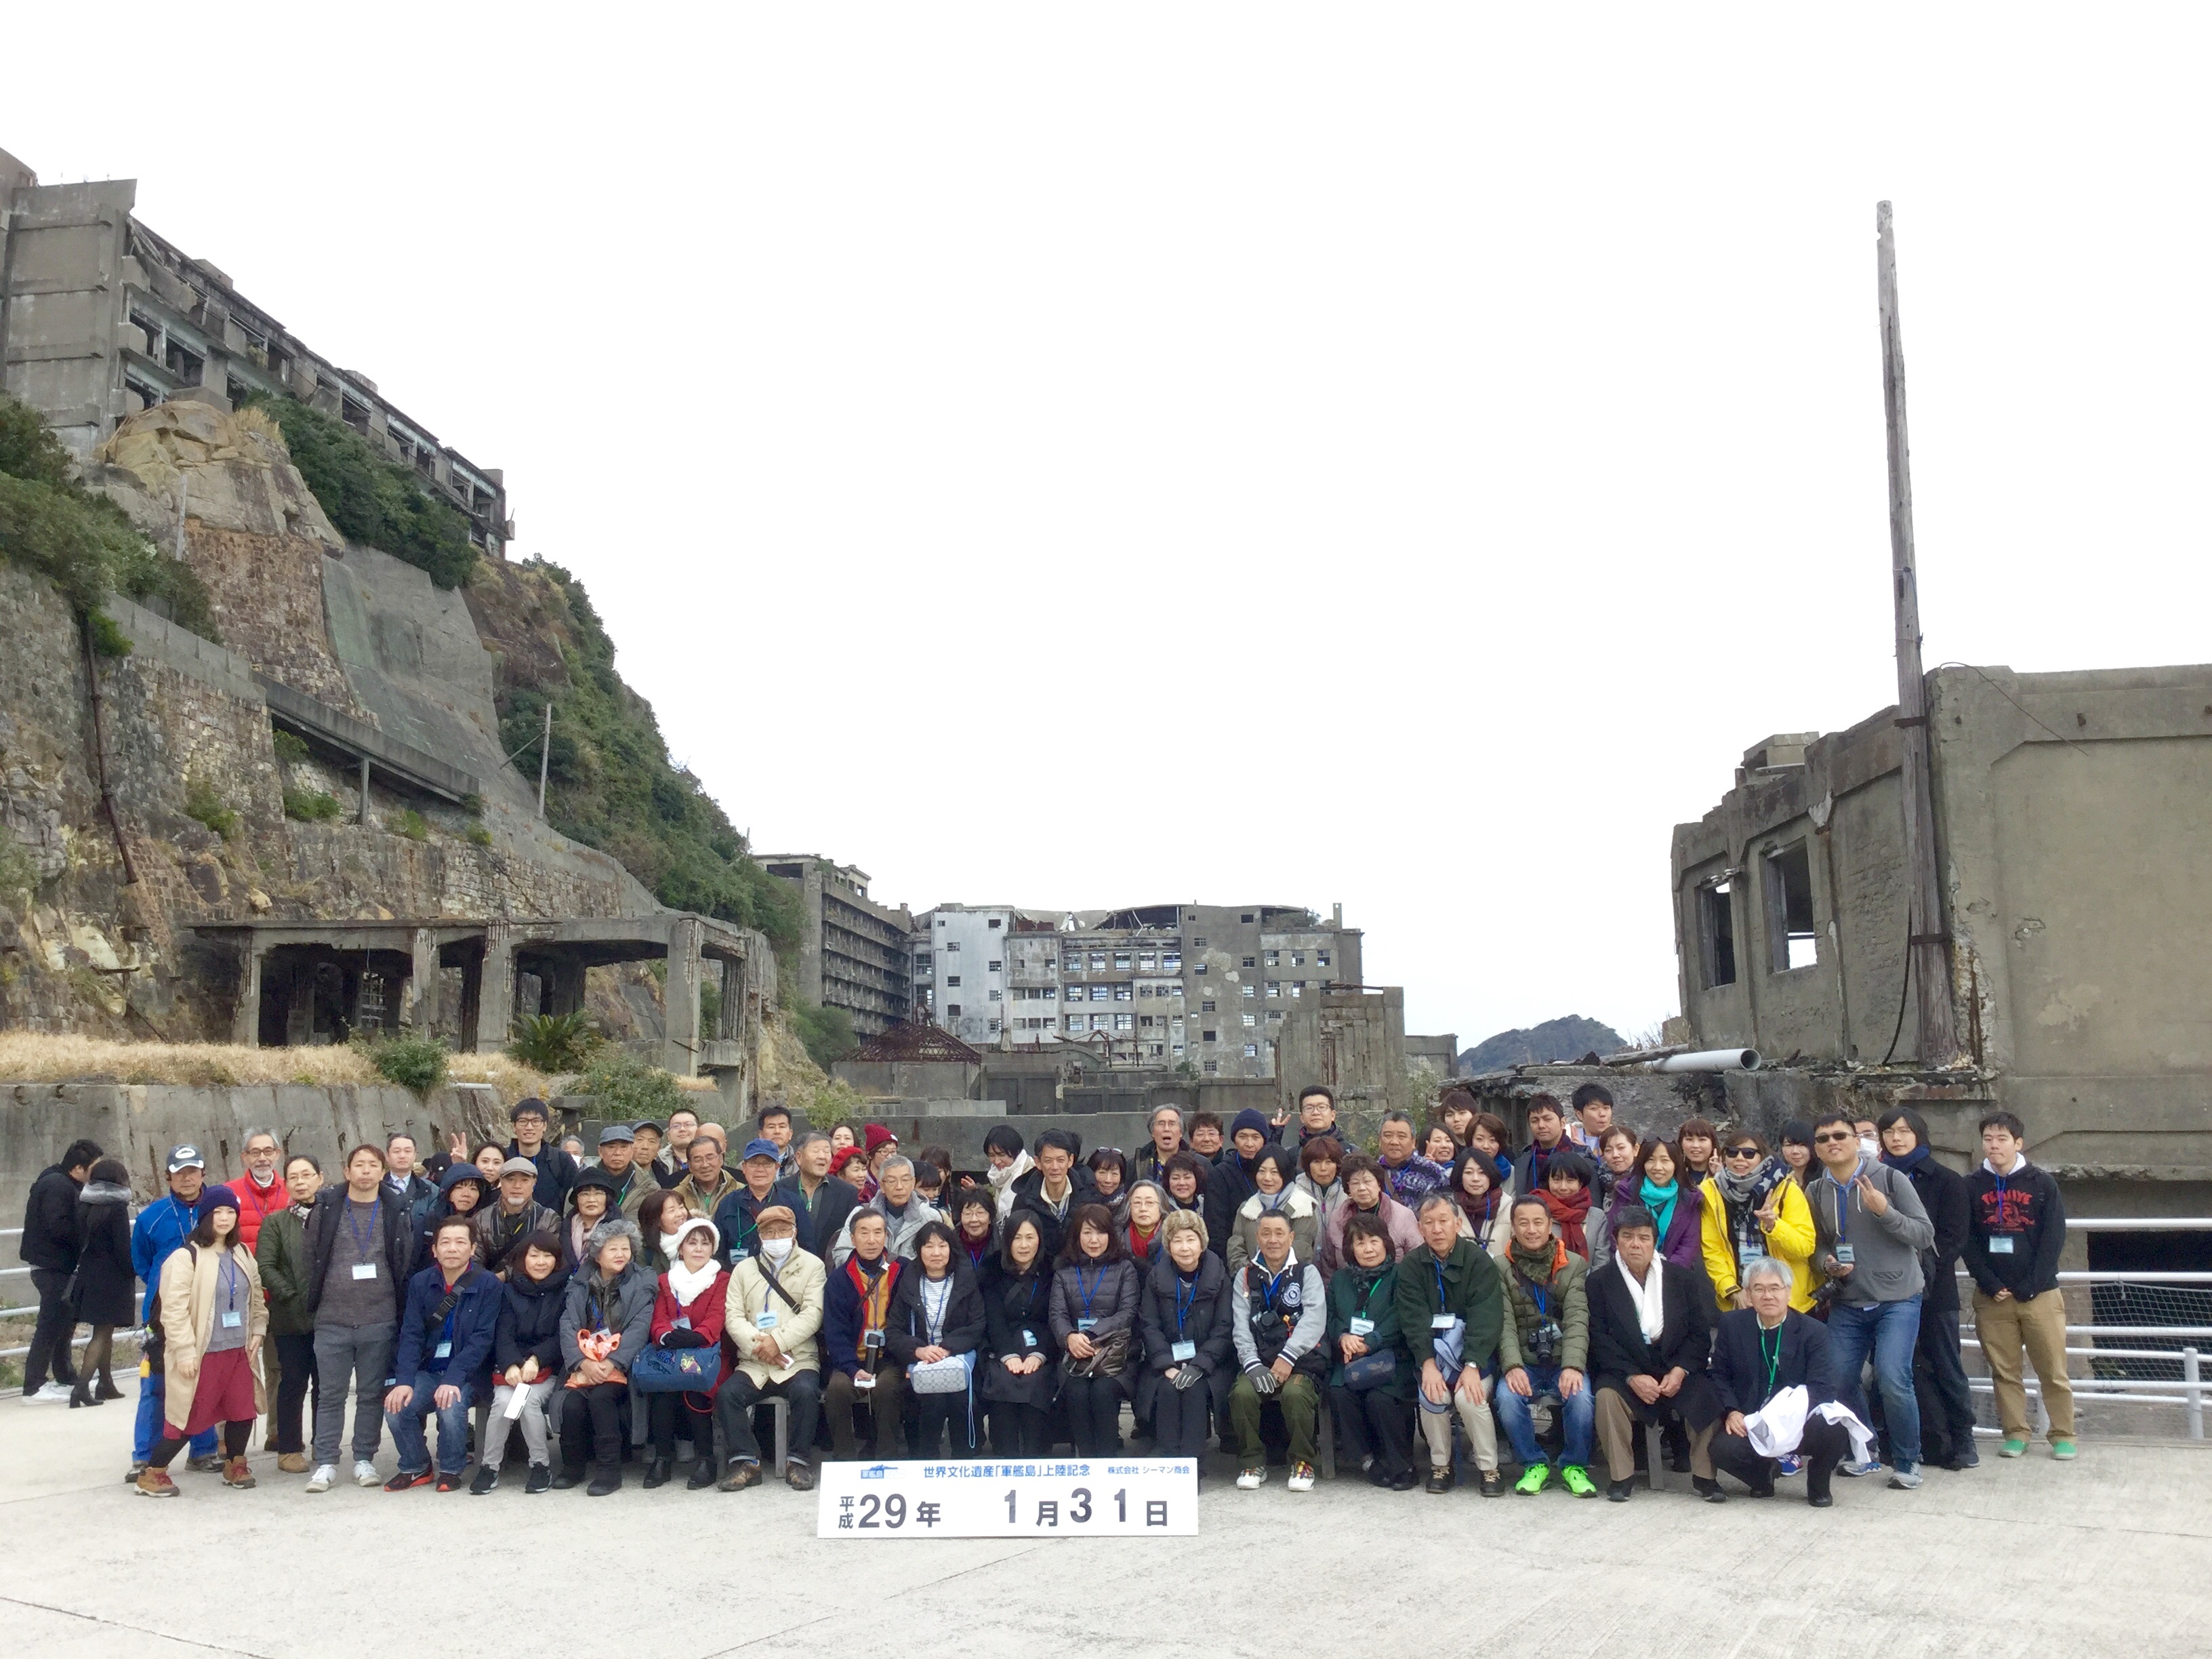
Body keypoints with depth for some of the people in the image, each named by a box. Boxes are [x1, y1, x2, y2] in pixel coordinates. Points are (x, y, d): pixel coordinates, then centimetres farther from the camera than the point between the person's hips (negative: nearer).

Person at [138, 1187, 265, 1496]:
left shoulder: (243, 1255, 11)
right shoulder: (185, 1257, -12)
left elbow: (256, 1298, 20)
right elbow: (174, 1310, -16)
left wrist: (257, 1331, 8)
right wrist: (184, 1352, -18)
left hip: (239, 1351, 6)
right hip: (202, 1355, -6)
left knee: (243, 1412, 8)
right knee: (188, 1417, -1)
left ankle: (235, 1464, 28)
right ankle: (153, 1473, 16)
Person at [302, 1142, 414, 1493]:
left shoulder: (397, 1212, 3)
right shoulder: (326, 1208, 2)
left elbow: (408, 1262, 6)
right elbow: (310, 1256, 5)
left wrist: (400, 1308, 3)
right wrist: (313, 1303, 3)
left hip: (379, 1319, 0)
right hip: (332, 1319, 0)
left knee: (372, 1394, 7)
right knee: (330, 1394, 4)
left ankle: (364, 1460, 16)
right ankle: (326, 1463, 11)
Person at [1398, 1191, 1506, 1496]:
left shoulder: (1478, 1260, -8)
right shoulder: (1411, 1265, -1)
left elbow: (1487, 1319, -17)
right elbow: (1414, 1319, -9)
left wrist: (1473, 1366, -28)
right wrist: (1428, 1363, -23)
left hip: (1475, 1350, -1)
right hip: (1432, 1350, 2)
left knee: (1469, 1396, -27)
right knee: (1432, 1394, -25)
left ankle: (1489, 1467, -6)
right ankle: (1440, 1464, -2)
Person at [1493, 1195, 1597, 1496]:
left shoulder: (1575, 1265, 4)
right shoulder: (1502, 1268, 4)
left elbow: (1577, 1321, -8)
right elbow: (1504, 1324, -6)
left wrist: (1573, 1366, -24)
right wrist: (1512, 1366, -24)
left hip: (1564, 1362, 0)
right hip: (1524, 1363, 0)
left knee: (1580, 1396, -30)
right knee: (1507, 1396, -30)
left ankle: (1575, 1465, -2)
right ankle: (1534, 1464, -3)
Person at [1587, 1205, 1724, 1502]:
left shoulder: (1684, 1278, 7)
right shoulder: (1599, 1282, 1)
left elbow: (1701, 1334, 4)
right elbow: (1600, 1339, -6)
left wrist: (1680, 1371, -13)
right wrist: (1632, 1377, -19)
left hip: (1677, 1369, 1)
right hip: (1624, 1371, -1)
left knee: (1707, 1396, -26)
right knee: (1607, 1395, -31)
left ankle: (1705, 1475, -10)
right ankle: (1620, 1476, -17)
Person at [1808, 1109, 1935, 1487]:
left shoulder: (1890, 1178, -7)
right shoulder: (1816, 1192, 6)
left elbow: (1925, 1235, -8)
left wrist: (1884, 1211, -22)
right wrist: (1827, 1262, -5)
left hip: (1897, 1300, -4)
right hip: (1847, 1303, 4)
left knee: (1893, 1380, -17)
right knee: (1838, 1381, 0)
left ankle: (1907, 1462, 5)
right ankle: (1865, 1454, 23)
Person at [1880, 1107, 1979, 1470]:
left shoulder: (1945, 1180, 3)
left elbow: (1953, 1237, -4)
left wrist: (1924, 1273, -15)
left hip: (1935, 1290, -2)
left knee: (1947, 1368, 3)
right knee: (1911, 1371, 2)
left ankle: (1962, 1440, 13)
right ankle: (1937, 1443, 10)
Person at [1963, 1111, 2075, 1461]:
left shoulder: (2042, 1183, 1)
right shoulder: (1972, 1186, 4)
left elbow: (2054, 1238, -3)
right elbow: (1968, 1241, 3)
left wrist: (2031, 1286, -10)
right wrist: (1991, 1285, -8)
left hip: (2040, 1293, -1)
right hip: (1992, 1297, 2)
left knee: (2053, 1370, 1)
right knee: (2003, 1370, 5)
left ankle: (2063, 1436, 13)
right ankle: (2016, 1434, 14)